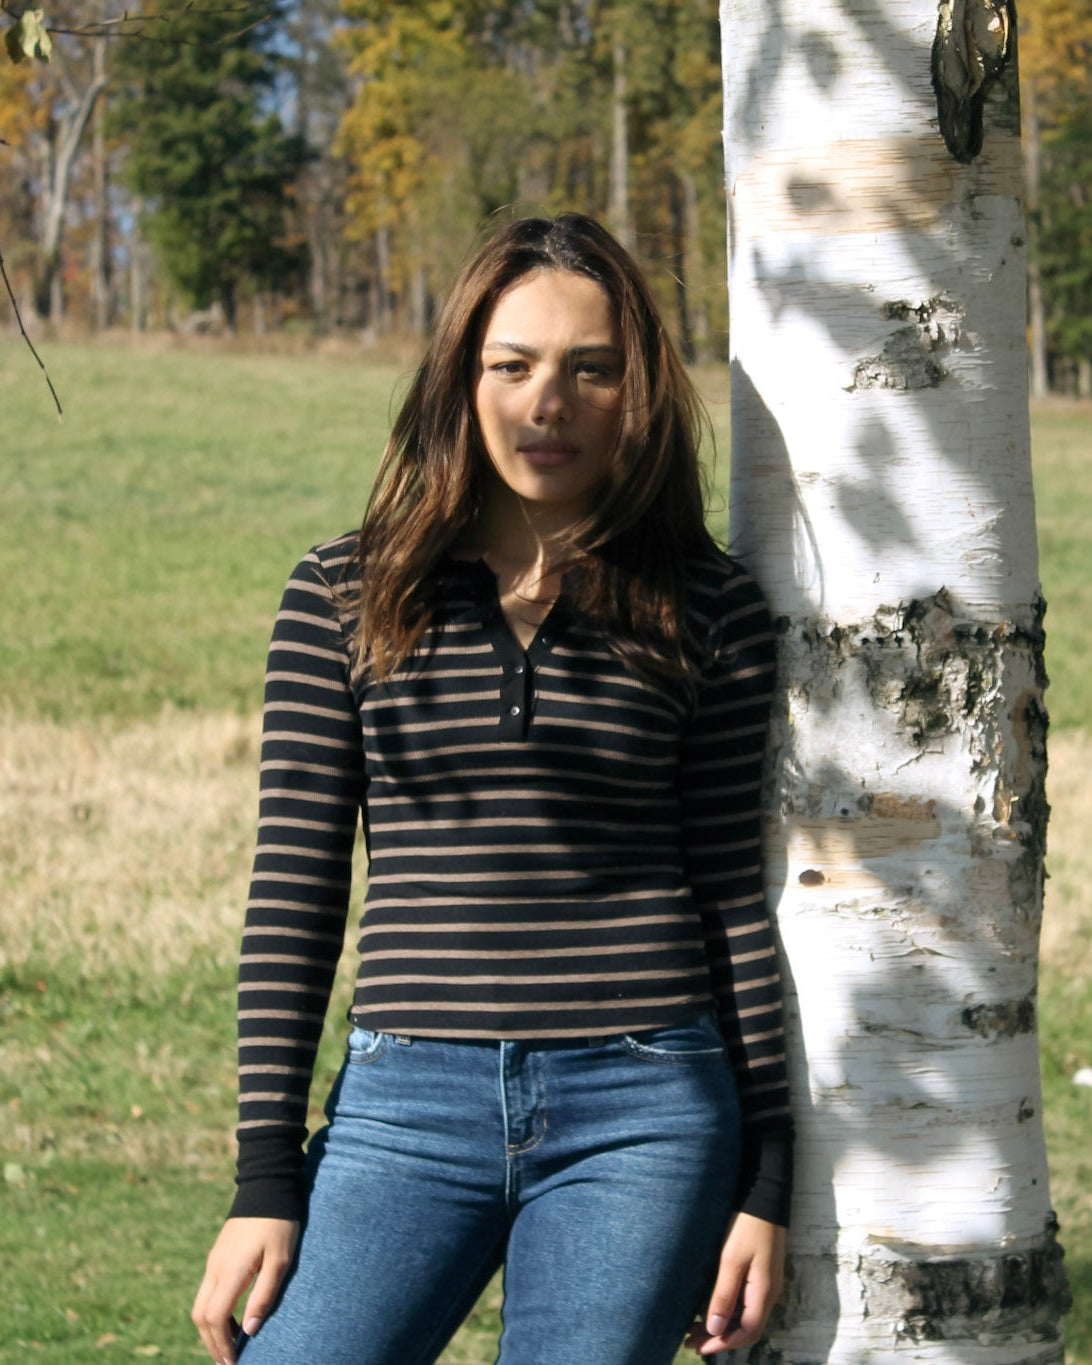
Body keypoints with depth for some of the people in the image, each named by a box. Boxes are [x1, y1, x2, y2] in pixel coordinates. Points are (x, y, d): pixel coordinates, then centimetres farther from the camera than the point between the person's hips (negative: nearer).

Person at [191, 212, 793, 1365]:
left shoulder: (704, 609, 5)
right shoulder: (344, 599, 6)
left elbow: (739, 893, 7)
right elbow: (293, 889, 5)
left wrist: (767, 1183, 4)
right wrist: (266, 1179, 0)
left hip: (643, 1116, 0)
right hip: (405, 1107, 1)